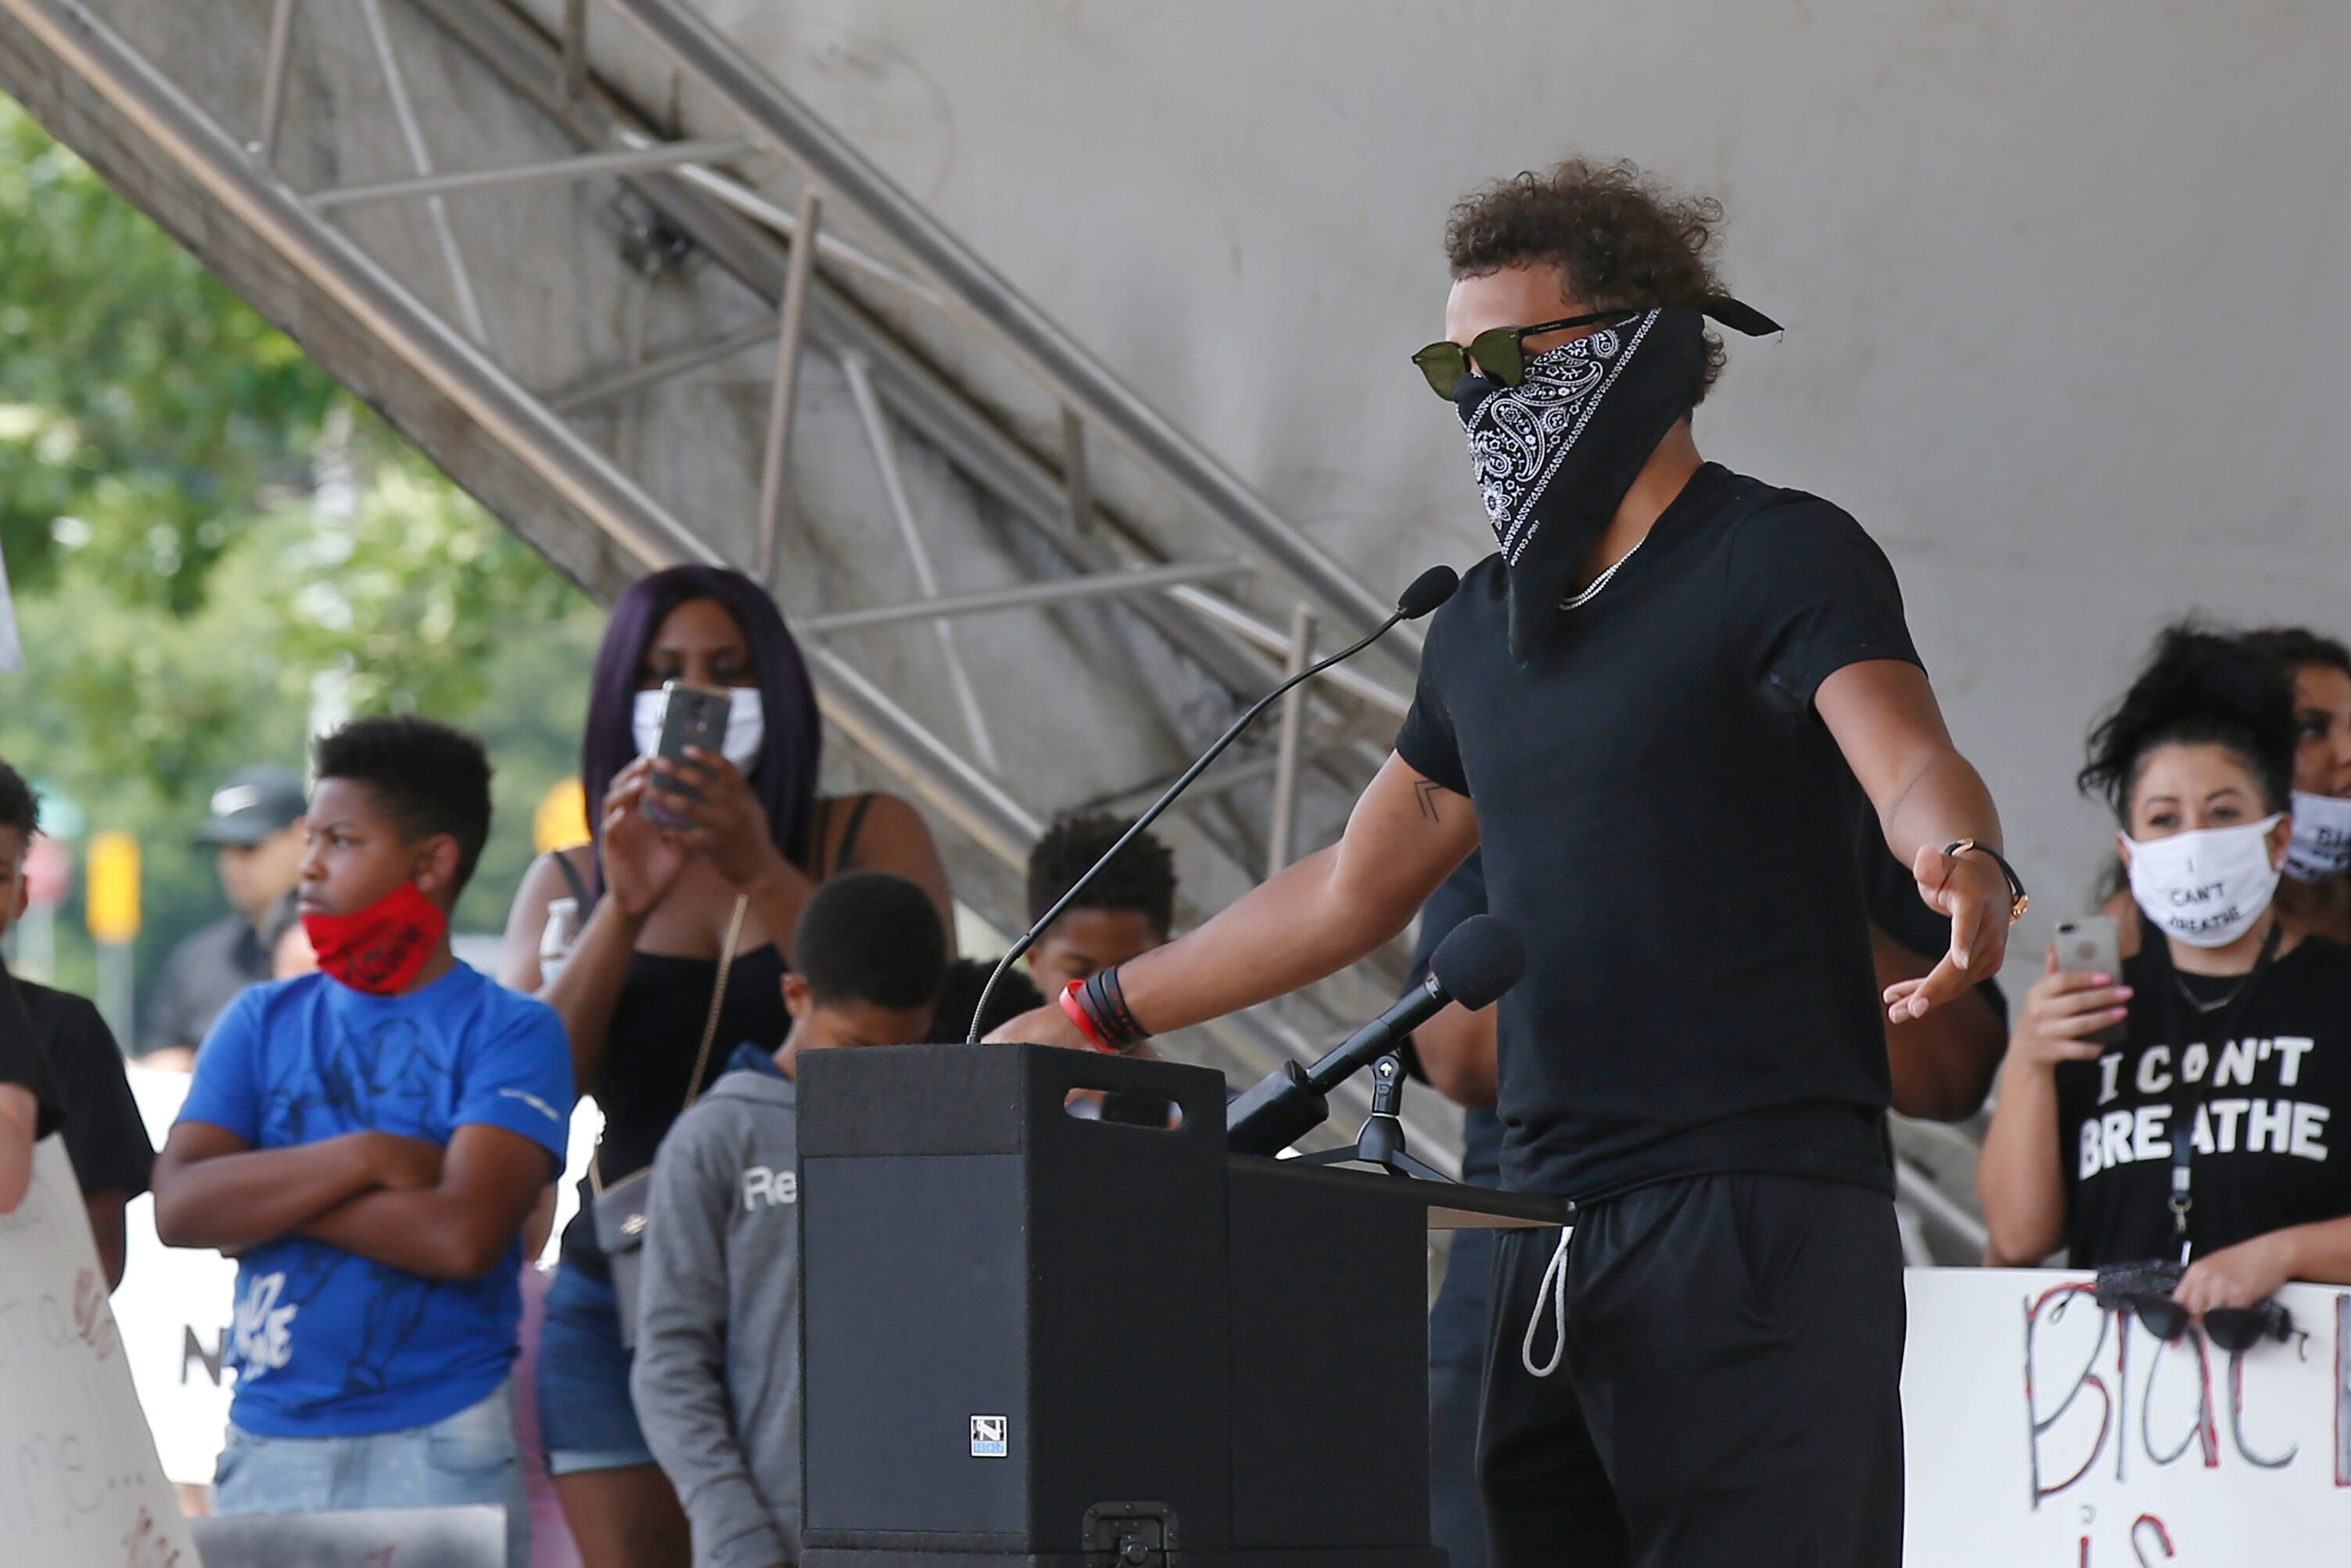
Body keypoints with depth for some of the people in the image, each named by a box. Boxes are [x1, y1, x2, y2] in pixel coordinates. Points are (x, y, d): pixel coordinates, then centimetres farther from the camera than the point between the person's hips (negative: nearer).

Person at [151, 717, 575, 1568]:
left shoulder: (510, 1032, -1)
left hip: (440, 1453, -3)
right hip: (268, 1450, 4)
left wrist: (266, 1193, -7)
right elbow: (177, 1207, -2)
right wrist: (361, 1159, -11)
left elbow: (463, 1234, -15)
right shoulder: (263, 1021, 12)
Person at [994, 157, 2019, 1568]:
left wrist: (1964, 866, -44)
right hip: (1553, 1227, 7)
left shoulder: (1780, 563, -3)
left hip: (1760, 1224, -7)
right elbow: (1356, 887, 30)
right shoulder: (1488, 625, 20)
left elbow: (1910, 762, -20)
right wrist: (1094, 1017, 30)